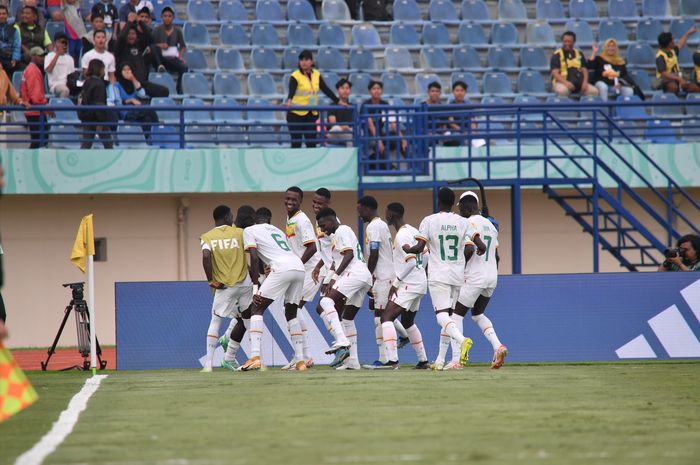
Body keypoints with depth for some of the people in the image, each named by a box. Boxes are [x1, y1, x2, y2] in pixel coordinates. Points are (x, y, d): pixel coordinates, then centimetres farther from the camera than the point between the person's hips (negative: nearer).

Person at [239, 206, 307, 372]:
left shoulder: (249, 231, 12)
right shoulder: (277, 230, 33)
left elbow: (254, 258, 0)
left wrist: (256, 285, -2)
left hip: (282, 268, -6)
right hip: (300, 268, 6)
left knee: (257, 308, 1)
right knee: (291, 313, 22)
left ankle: (255, 357, -14)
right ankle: (300, 361, 16)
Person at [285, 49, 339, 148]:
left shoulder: (316, 75, 6)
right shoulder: (295, 76, -10)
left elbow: (326, 90, 10)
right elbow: (292, 90, -26)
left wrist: (338, 101, 4)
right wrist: (289, 100, -46)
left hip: (312, 114, 4)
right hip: (296, 114, -4)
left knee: (312, 143, 2)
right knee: (296, 143, -3)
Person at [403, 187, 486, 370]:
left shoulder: (429, 221, -5)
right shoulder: (463, 222, 3)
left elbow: (419, 247, -11)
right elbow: (481, 246, -3)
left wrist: (407, 249, 11)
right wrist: (479, 251, 21)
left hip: (438, 276, -4)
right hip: (458, 276, 4)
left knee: (442, 315, -10)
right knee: (449, 315, 13)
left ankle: (462, 340, -39)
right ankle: (440, 361, 12)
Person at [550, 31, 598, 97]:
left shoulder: (579, 54, 17)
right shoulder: (557, 55, 2)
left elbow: (584, 70, 13)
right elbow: (555, 73, -7)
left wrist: (585, 82, -8)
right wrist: (566, 83, -24)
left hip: (579, 83, 5)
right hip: (562, 83, -4)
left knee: (594, 91, -20)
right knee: (562, 91, -40)